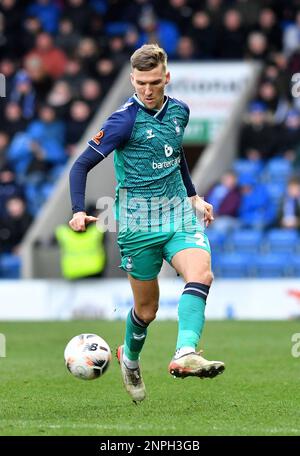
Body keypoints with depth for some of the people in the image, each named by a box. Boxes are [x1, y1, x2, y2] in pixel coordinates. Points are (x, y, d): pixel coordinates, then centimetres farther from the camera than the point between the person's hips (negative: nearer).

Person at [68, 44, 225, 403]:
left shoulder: (179, 111, 5)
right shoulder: (125, 120, -12)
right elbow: (82, 165, -11)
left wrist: (193, 197, 24)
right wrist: (78, 211, -25)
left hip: (178, 213, 4)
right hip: (138, 222, -4)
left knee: (200, 272, -25)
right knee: (146, 309, 5)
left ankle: (185, 355, -38)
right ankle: (129, 358, 36)